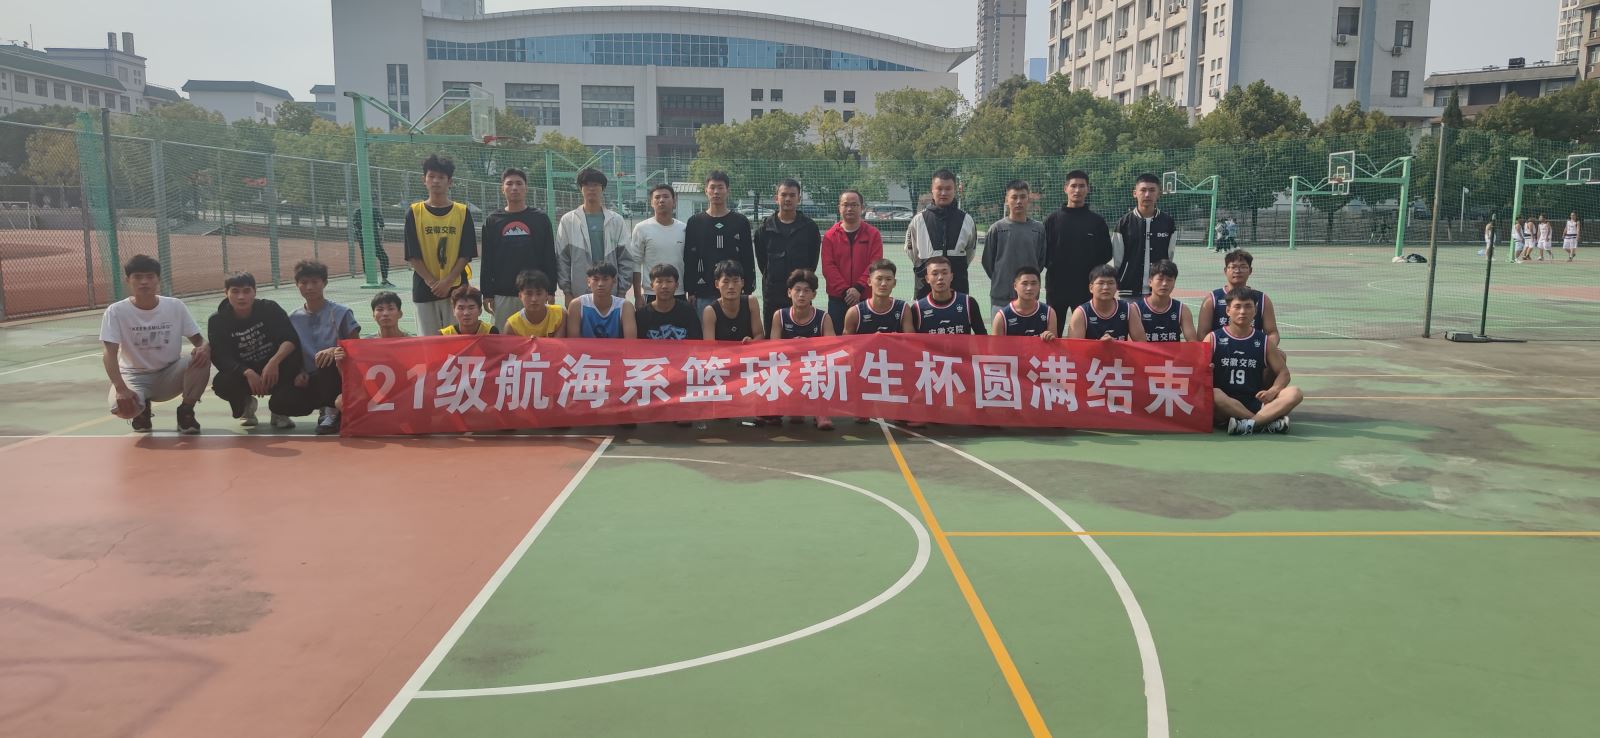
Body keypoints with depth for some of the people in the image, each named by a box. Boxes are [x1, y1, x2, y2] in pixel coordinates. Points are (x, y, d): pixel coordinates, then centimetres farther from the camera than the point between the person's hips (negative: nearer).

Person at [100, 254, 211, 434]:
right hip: (135, 376, -1)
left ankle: (185, 413, -7)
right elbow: (109, 355, -18)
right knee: (122, 407, -35)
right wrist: (120, 388, -35)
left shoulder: (176, 306, -6)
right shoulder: (116, 311, -12)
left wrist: (205, 348, -29)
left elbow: (199, 340, -2)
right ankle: (142, 410, 7)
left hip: (170, 374, 1)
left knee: (202, 356, -29)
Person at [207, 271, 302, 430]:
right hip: (242, 374, 0)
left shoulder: (270, 308, -11)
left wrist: (274, 362, -41)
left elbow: (291, 339, -23)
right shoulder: (217, 321, -9)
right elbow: (220, 358, -17)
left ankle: (279, 410, -9)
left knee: (293, 354, -31)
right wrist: (248, 373, -34)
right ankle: (245, 405, 8)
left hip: (274, 369, 0)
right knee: (220, 383, -32)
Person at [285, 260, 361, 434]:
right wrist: (299, 373, -7)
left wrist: (336, 350, -25)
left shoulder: (340, 313, -5)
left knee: (328, 360, -38)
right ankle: (325, 405, 6)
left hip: (334, 376, -3)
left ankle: (331, 411, -13)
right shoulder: (293, 318, 7)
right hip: (310, 379, 3)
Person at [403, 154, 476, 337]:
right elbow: (413, 255, -1)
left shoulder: (462, 212, 3)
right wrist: (432, 282, -12)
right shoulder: (415, 212, 4)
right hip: (424, 288, 0)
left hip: (456, 287, 0)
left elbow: (466, 254, -1)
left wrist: (447, 281, -12)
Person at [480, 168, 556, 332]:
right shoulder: (492, 220, 9)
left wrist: (550, 291, -1)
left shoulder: (540, 218, 5)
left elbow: (550, 257, 4)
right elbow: (486, 260, 9)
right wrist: (486, 294, 3)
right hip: (502, 295, 1)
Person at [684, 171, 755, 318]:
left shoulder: (741, 222, 6)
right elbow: (688, 259, 5)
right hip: (703, 295, 0)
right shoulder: (694, 222, 7)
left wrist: (749, 291, 1)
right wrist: (690, 292, -1)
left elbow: (748, 258, 6)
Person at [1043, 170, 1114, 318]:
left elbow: (1106, 253, 6)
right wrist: (1053, 267, -8)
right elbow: (1043, 252, 3)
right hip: (1056, 286, 0)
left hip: (1086, 288, 0)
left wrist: (1092, 270, -3)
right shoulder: (1053, 220, 4)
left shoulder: (1097, 221, 5)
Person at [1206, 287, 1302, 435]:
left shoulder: (1263, 341, 12)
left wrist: (1272, 392, -8)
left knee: (1294, 393, -20)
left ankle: (1249, 423, -35)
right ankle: (1268, 421, -29)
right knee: (1213, 394, -38)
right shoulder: (1213, 338, 5)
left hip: (1256, 403, 3)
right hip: (1224, 408, -3)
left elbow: (1283, 372, 13)